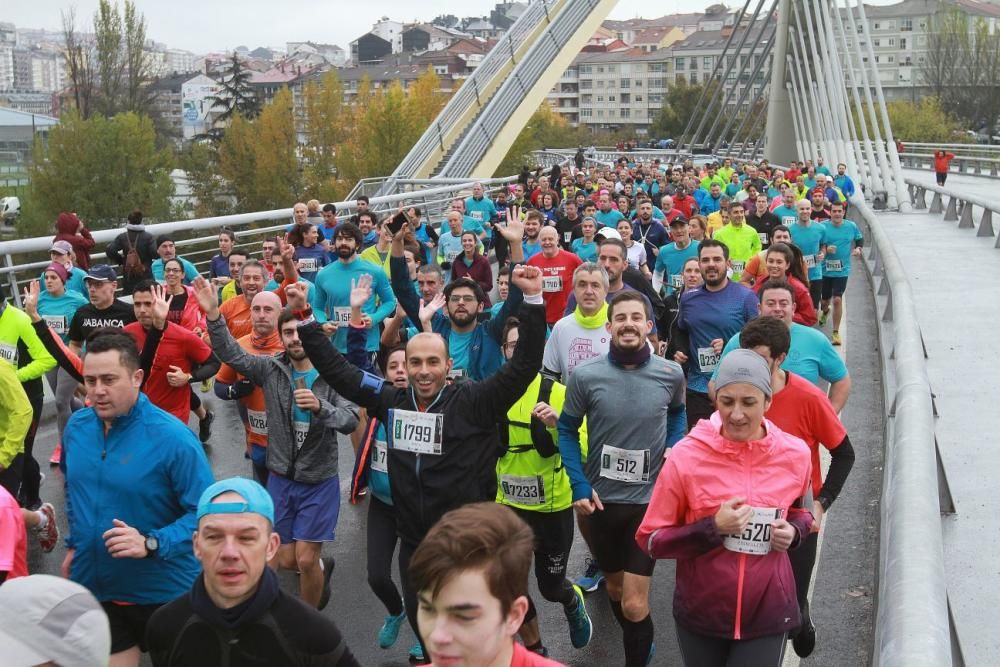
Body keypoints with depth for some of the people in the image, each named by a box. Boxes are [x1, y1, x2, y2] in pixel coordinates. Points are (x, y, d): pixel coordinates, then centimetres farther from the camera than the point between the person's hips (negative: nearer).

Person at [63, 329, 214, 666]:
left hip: (162, 592, -5)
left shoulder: (172, 437, -21)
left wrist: (152, 543, -31)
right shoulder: (77, 426, -2)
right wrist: (74, 544, 14)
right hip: (90, 586, 5)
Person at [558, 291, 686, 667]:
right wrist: (579, 486, -8)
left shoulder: (671, 375, -9)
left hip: (649, 498, -1)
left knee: (634, 604, -6)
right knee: (614, 585, 22)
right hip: (601, 497, 2)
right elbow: (567, 430, -1)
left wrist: (673, 449, -2)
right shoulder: (585, 376, -13)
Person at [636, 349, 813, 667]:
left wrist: (793, 532, -6)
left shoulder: (795, 454, -6)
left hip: (767, 614, 1)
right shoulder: (686, 455, -15)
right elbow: (650, 539, -9)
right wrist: (712, 528, -22)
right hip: (700, 613, -1)